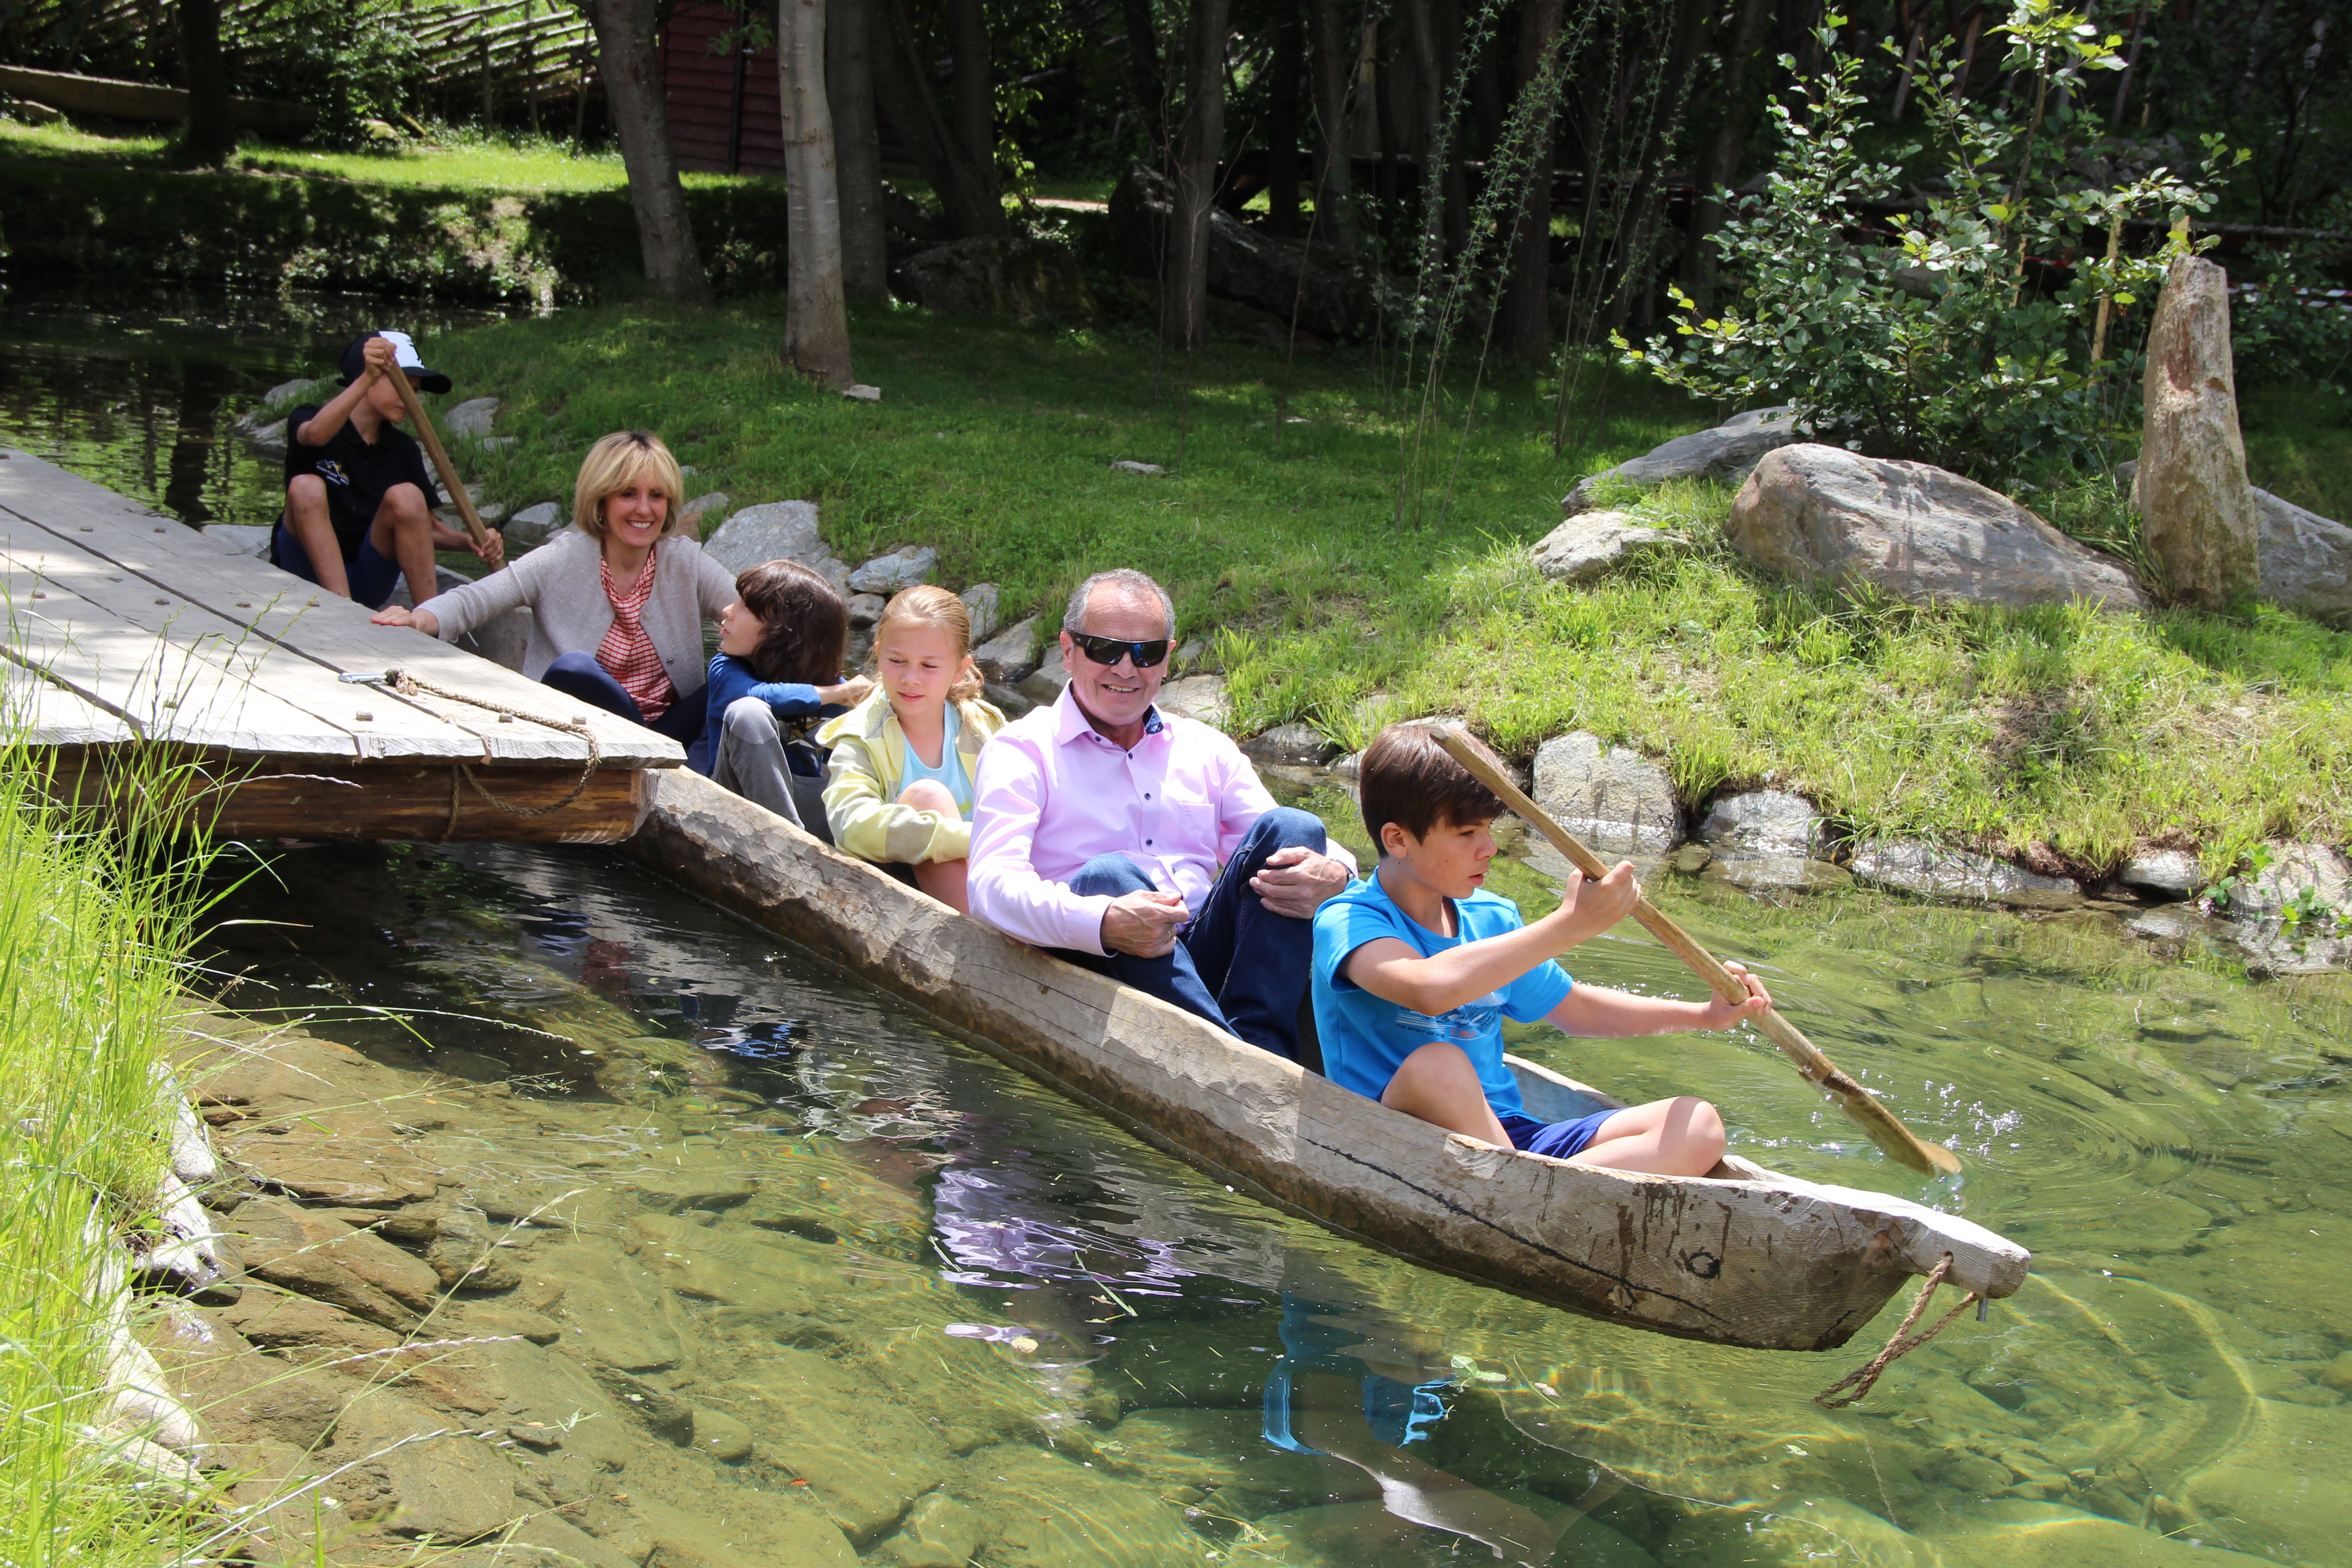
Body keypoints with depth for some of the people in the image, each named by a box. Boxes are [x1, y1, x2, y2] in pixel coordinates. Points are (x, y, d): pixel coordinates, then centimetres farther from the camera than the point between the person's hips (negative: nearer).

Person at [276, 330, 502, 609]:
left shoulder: (402, 449, 7)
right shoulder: (306, 420, -6)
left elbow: (425, 528, 4)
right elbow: (316, 435, -33)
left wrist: (469, 542, -18)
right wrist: (367, 378, -48)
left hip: (369, 582, 3)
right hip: (309, 573, -3)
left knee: (406, 496, -20)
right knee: (307, 487, -27)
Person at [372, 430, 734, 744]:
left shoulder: (685, 561, 4)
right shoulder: (565, 559, -1)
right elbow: (475, 599, -8)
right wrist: (422, 619, -30)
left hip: (671, 728, 2)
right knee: (572, 669, -34)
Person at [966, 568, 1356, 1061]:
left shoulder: (1205, 749, 20)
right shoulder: (1023, 751, 5)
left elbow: (1288, 846, 13)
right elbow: (992, 883, -12)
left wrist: (1332, 874, -15)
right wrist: (1103, 924, -31)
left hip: (1205, 958, 4)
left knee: (1292, 826, -14)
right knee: (1107, 874, -33)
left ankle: (1263, 1051, -32)